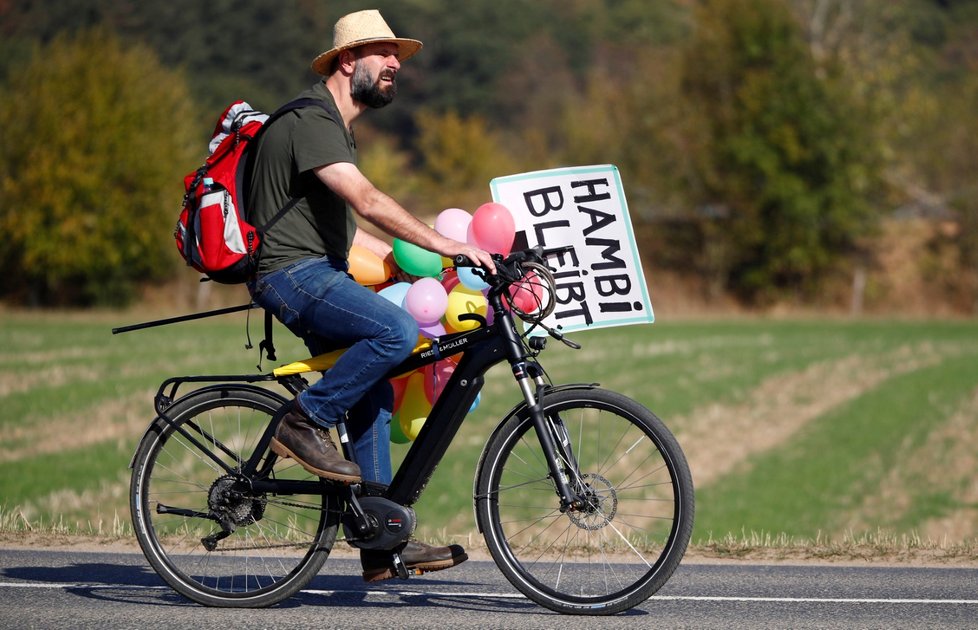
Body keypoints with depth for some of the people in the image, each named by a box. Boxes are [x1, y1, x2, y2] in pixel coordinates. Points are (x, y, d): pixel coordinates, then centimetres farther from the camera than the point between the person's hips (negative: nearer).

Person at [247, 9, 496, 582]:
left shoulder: (337, 127, 21)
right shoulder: (310, 119, -14)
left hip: (319, 276, 10)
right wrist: (445, 245, -29)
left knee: (373, 397, 6)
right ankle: (304, 421, -14)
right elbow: (368, 201, -26)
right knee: (398, 330, -28)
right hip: (293, 273, -10)